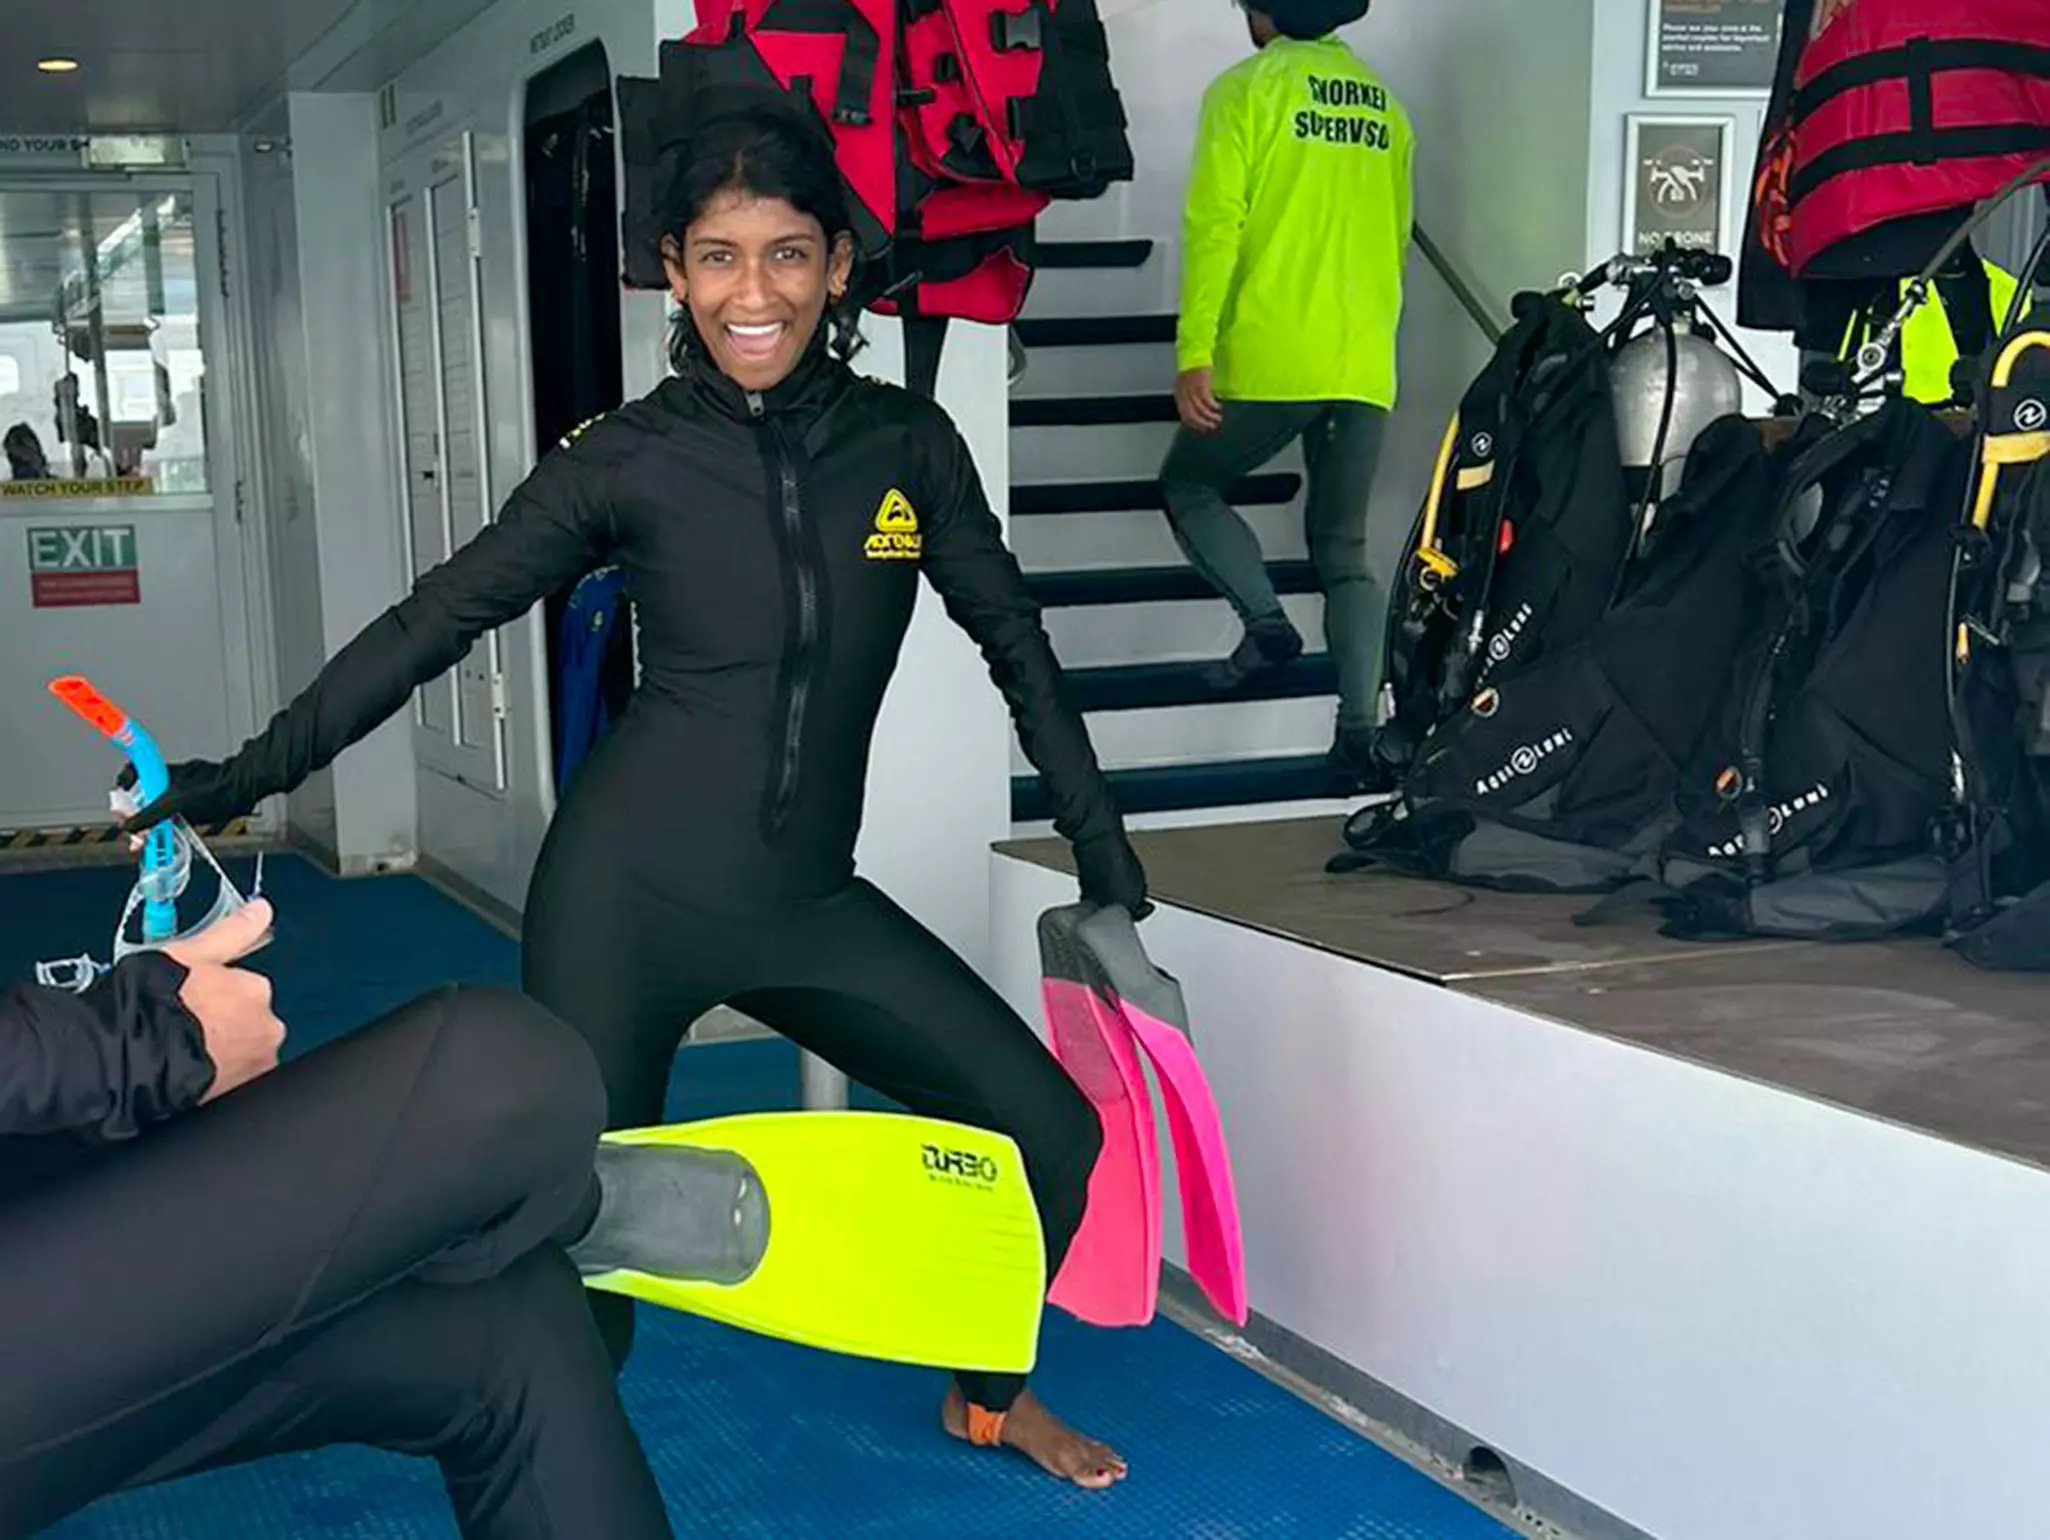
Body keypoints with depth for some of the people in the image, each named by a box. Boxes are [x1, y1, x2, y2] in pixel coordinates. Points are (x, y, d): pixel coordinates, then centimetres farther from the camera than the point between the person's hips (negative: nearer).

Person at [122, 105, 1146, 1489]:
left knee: (1051, 1127, 3)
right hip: (628, 893, -3)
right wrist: (244, 778, 1)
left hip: (810, 904, 3)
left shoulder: (906, 441, 0)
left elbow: (1014, 639, 10)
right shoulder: (631, 458, -6)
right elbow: (437, 621, 0)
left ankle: (988, 1394, 30)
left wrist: (1102, 844, 11)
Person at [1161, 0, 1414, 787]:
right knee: (1345, 551, 11)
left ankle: (1266, 620, -3)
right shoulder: (1384, 102, 15)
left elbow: (1215, 227, -11)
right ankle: (1360, 727, -1)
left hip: (1269, 361, -5)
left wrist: (1194, 352, -13)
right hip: (1366, 367, 5)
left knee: (1189, 485, 18)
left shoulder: (1244, 90, -3)